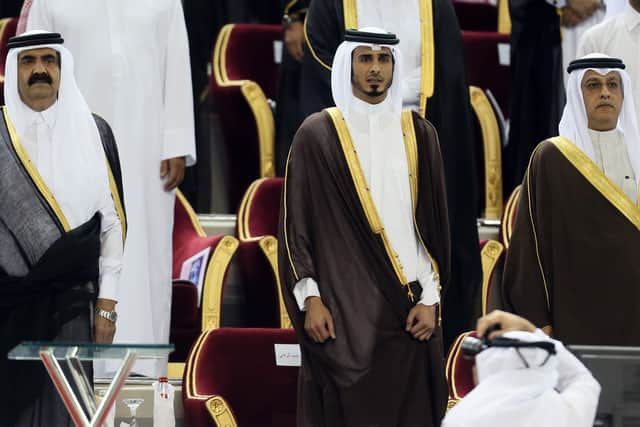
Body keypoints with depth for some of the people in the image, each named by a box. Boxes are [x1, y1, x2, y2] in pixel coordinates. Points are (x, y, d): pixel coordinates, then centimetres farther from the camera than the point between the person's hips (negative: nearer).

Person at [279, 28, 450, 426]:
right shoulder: (318, 135, 0)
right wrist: (310, 300, -8)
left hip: (407, 309, 3)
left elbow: (434, 221, 9)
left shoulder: (418, 133, 9)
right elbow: (296, 224, -1)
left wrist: (430, 298, 2)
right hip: (342, 305, -2)